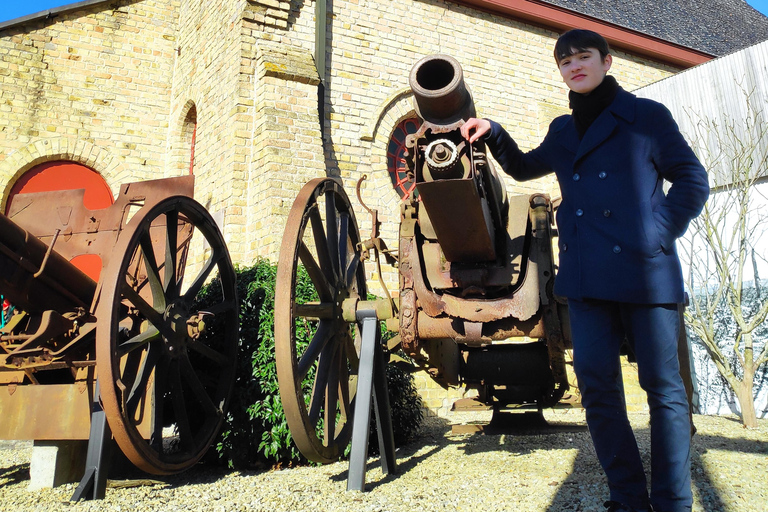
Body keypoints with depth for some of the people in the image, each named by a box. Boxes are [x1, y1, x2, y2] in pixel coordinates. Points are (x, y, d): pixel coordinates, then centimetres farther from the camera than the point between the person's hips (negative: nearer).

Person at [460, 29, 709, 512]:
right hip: (587, 278, 5)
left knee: (663, 385, 1)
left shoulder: (647, 115, 5)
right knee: (597, 385, 3)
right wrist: (493, 133, 16)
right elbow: (524, 167, 33)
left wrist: (658, 234, -9)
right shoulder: (563, 131, 18)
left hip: (644, 272, -4)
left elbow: (692, 181, 3)